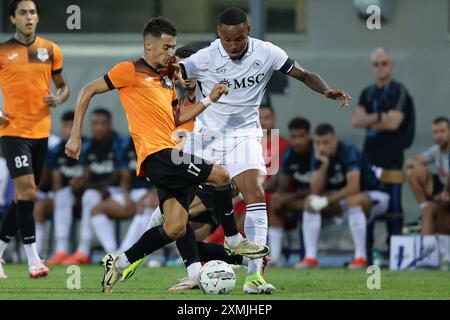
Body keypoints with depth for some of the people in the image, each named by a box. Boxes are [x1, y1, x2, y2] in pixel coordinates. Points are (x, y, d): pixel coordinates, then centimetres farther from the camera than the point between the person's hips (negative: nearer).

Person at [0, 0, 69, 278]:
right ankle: (33, 259, -15)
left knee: (25, 195, 10)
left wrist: (58, 99, -9)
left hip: (41, 131, 4)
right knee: (26, 191, -17)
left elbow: (63, 86, 14)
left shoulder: (51, 50, 6)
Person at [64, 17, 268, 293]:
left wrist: (209, 100, 16)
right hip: (156, 154, -9)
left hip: (167, 158, 9)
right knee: (220, 176, -13)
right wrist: (76, 135, -6)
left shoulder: (167, 79, 22)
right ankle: (234, 241, 3)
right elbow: (88, 92, -1)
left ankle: (119, 263, 8)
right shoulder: (131, 71, -3)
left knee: (175, 228, -1)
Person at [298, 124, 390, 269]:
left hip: (375, 196, -7)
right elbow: (316, 190, -15)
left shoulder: (349, 152, -25)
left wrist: (327, 200, -31)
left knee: (353, 200, -39)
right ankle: (310, 257, -14)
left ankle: (361, 257, -32)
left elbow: (354, 187, -34)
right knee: (310, 201, -11)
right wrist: (324, 164, -26)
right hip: (343, 198, 7)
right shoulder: (318, 156, -6)